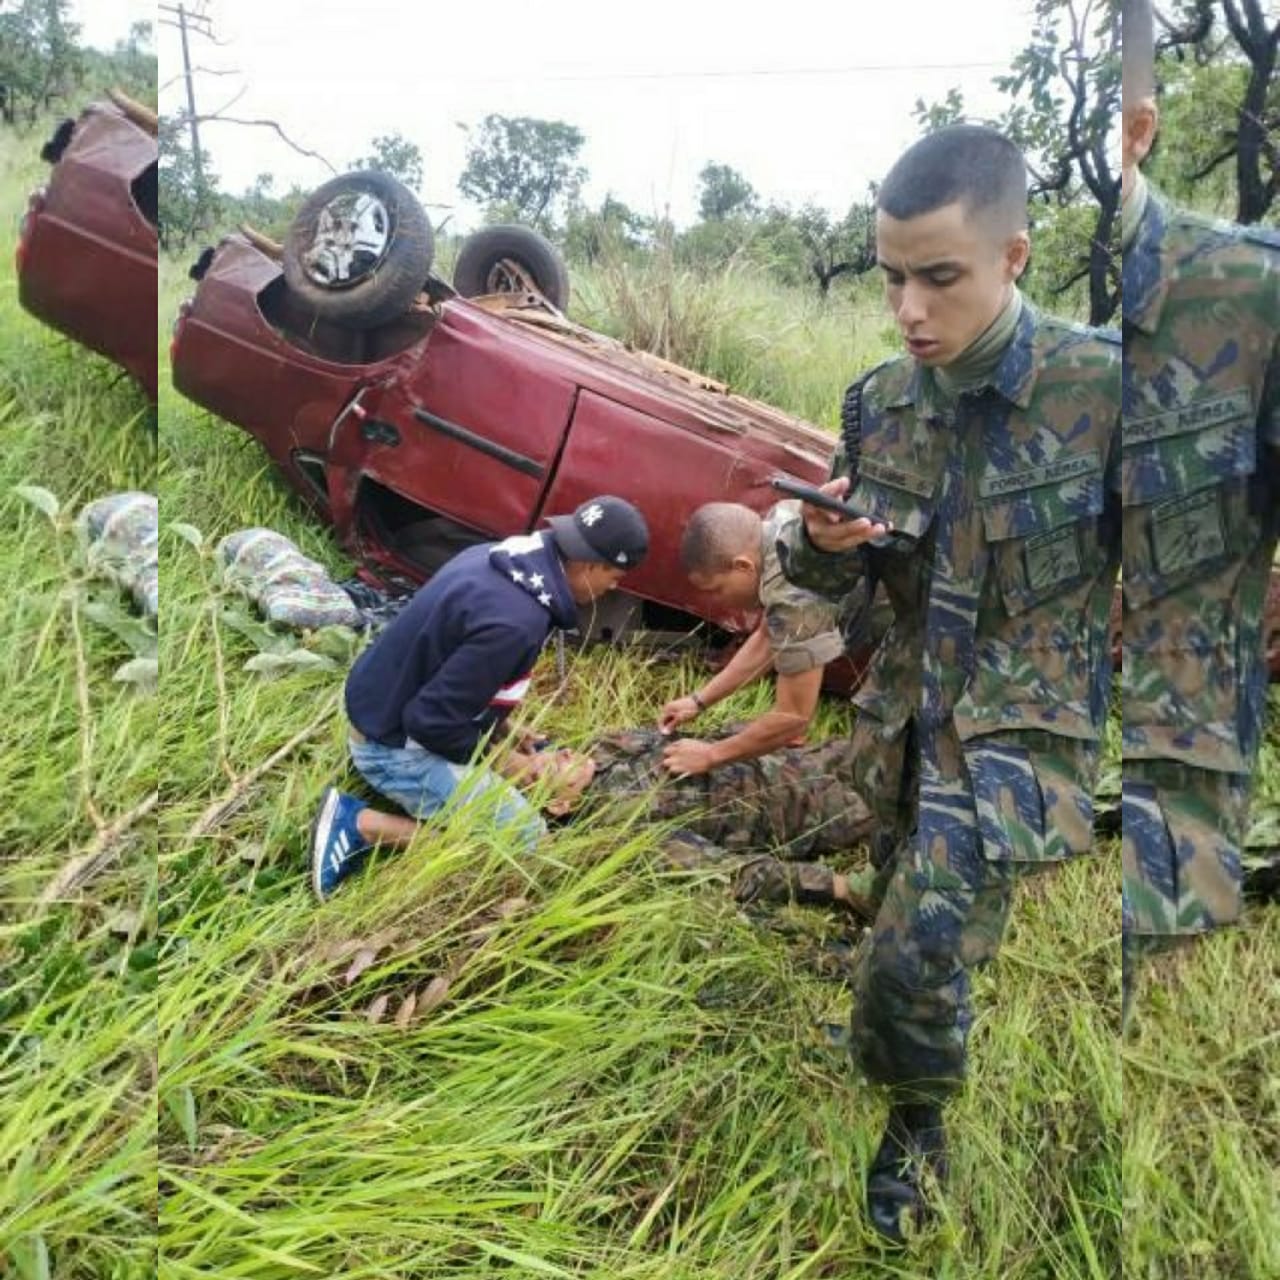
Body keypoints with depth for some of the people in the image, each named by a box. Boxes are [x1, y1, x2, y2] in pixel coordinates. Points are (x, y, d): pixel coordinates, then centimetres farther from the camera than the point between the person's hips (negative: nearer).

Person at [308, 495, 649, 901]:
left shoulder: (501, 556, -3)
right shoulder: (515, 621, -32)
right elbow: (432, 720, -27)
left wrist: (501, 734, 7)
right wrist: (498, 757, -11)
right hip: (397, 745, -9)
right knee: (523, 838, -9)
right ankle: (360, 825, -10)